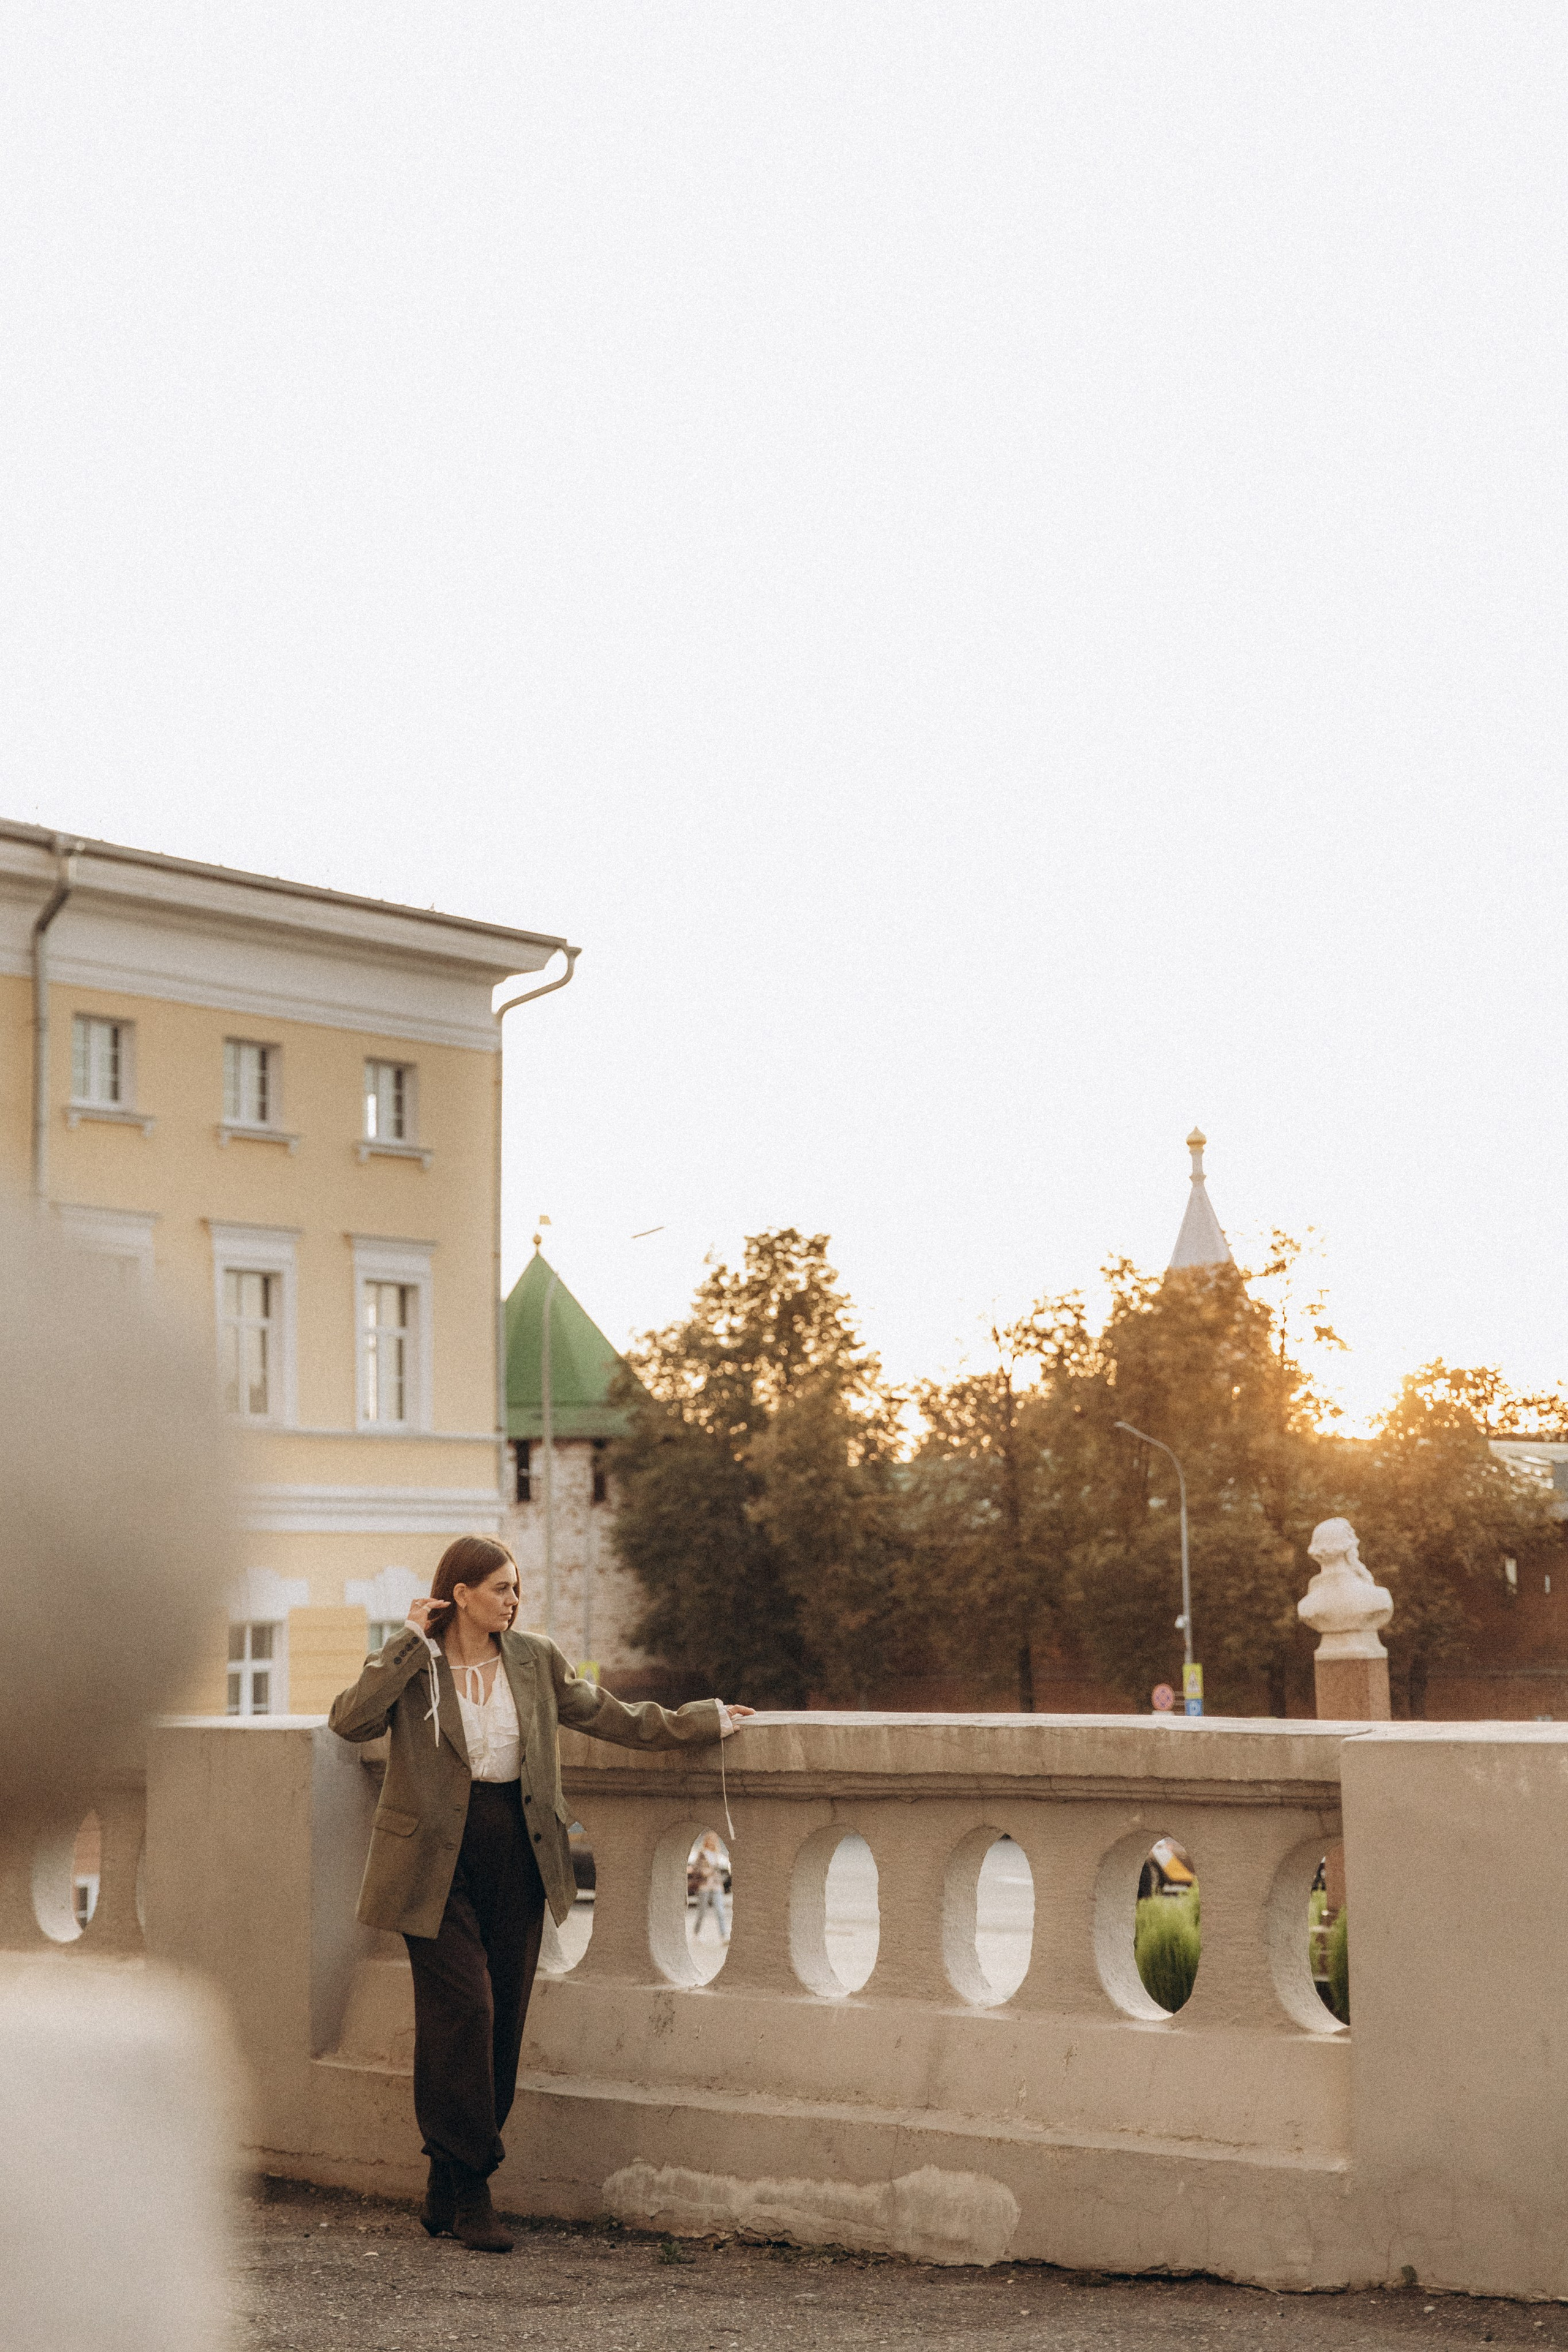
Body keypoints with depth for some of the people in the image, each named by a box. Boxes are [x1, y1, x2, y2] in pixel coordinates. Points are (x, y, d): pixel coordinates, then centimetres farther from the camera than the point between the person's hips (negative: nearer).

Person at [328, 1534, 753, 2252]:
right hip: (438, 1863, -4)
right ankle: (470, 2193, -2)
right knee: (463, 2010, -12)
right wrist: (410, 1644, -19)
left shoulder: (535, 1660, 8)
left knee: (502, 2019, 4)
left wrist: (702, 1722, 22)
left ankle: (445, 2195, 17)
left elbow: (609, 1715, 19)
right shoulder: (409, 1667, -4)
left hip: (516, 1858, 4)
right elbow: (349, 1720, -21)